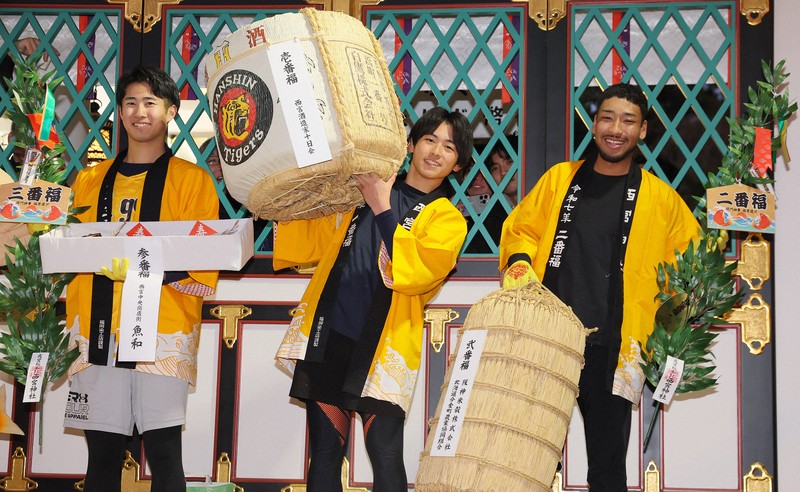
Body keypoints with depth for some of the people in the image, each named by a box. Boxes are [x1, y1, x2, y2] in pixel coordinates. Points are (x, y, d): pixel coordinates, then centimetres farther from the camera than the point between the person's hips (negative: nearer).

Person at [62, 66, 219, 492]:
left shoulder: (191, 180, 4)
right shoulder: (90, 180, 16)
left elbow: (203, 271, -3)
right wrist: (71, 326, -1)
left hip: (164, 333, -3)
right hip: (97, 333, 3)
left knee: (164, 452, -6)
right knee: (102, 453, 4)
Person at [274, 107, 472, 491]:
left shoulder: (447, 220, 5)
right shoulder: (361, 190, 15)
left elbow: (415, 272, -13)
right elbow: (311, 244, 23)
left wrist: (382, 210, -15)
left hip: (381, 351, -3)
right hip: (327, 338, 3)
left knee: (386, 460, -10)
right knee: (324, 456, 4)